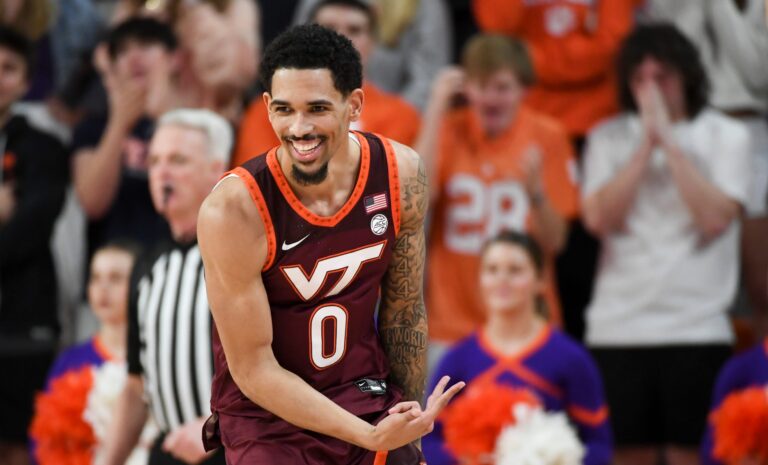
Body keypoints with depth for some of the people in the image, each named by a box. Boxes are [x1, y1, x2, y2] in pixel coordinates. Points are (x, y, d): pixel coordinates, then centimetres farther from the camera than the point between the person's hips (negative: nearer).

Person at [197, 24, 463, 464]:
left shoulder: (401, 174, -9)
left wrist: (410, 427, 7)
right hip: (268, 418, -4)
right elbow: (253, 368, -19)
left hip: (371, 402, 4)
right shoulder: (233, 211, -22)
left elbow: (404, 314, 4)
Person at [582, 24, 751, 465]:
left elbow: (715, 219, -10)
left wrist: (670, 141, -9)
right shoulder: (610, 138, 9)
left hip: (698, 325, -2)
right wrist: (647, 143, -6)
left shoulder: (727, 136, 4)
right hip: (619, 325, 2)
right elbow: (600, 218, -5)